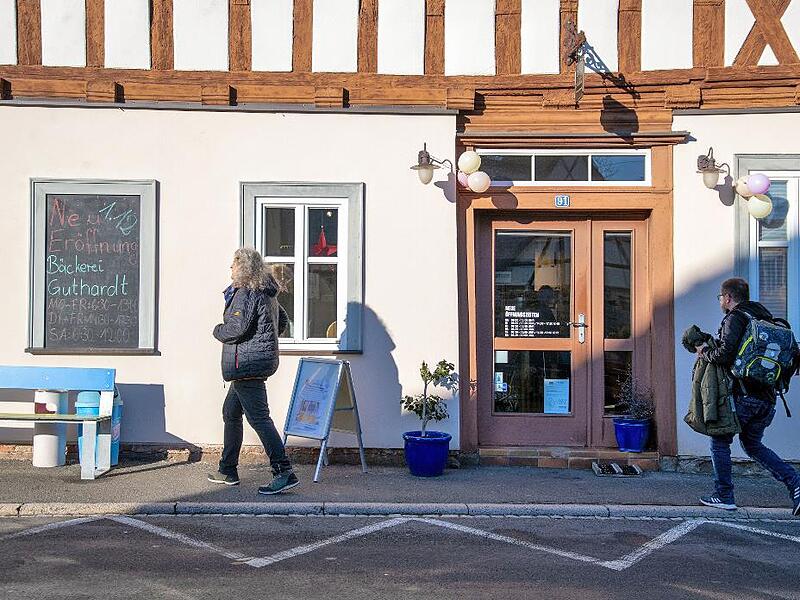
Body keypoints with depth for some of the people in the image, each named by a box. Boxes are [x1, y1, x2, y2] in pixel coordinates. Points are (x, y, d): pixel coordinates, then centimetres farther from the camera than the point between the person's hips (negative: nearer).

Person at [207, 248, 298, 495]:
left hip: (247, 363, -11)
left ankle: (284, 472, -16)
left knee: (258, 417, -12)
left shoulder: (245, 293, -14)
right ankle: (228, 471, 27)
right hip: (264, 358, 11)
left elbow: (236, 327, -22)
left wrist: (217, 330, -2)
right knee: (230, 412, 19)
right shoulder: (267, 293, 15)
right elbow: (282, 320, 26)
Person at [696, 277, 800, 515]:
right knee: (753, 445, 19)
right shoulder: (765, 318, 17)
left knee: (720, 440, 7)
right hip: (766, 398, 8)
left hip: (743, 395, -8)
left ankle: (724, 496, 9)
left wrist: (705, 351, -2)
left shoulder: (735, 318, -8)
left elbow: (725, 355, -20)